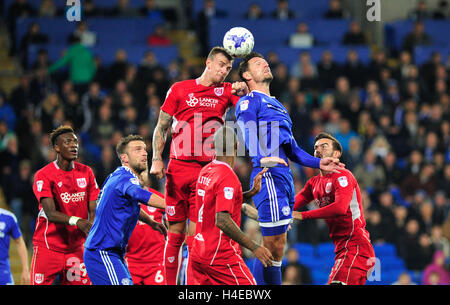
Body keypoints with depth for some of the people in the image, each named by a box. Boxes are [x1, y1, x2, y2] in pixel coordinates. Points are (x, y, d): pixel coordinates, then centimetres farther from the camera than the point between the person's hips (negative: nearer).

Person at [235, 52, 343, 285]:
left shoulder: (277, 105, 30)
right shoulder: (249, 102, 2)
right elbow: (247, 133, -16)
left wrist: (318, 163, 20)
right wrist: (260, 158, -34)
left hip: (285, 178, 9)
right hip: (269, 176, -9)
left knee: (271, 248, 9)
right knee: (274, 247, -14)